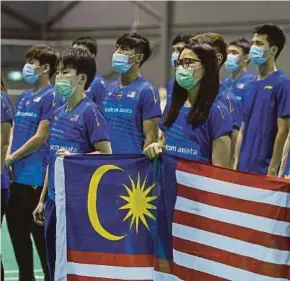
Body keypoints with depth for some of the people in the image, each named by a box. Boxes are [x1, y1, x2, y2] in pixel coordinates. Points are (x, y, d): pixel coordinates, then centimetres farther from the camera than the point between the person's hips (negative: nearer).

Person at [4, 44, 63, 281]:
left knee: (41, 234, -2)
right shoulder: (23, 98, 15)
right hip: (15, 176, 8)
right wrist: (8, 158, 3)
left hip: (35, 178, -8)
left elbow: (40, 138, -14)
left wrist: (12, 157, -7)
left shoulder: (51, 97, -9)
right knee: (17, 231, 12)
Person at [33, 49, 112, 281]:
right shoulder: (58, 113, 14)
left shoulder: (89, 111, -10)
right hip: (55, 199, 8)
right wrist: (42, 200, 19)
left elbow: (106, 154, -12)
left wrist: (74, 157, -26)